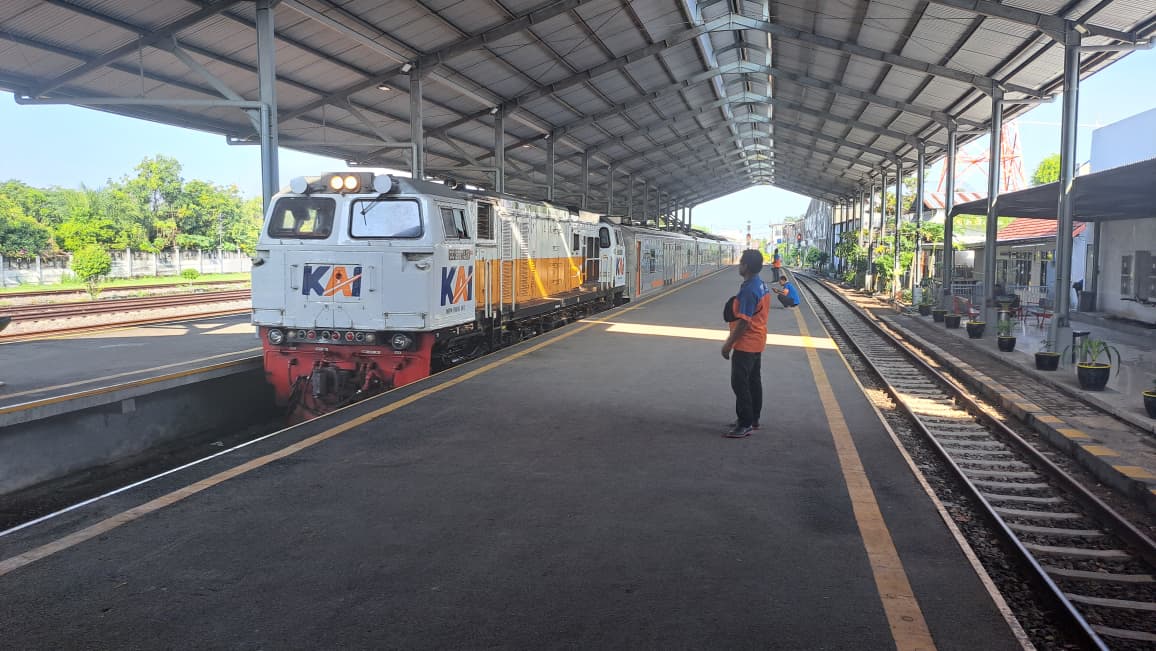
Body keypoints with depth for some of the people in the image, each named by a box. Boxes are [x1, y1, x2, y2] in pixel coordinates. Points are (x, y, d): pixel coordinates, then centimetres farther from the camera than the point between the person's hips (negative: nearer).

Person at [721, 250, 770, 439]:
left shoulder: (748, 290, -23)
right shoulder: (762, 286, 7)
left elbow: (744, 322, -24)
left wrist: (729, 344, -19)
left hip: (745, 344, -10)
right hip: (757, 342, 10)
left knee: (740, 383, -4)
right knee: (753, 381, 16)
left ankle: (745, 425, 0)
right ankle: (753, 419, 25)